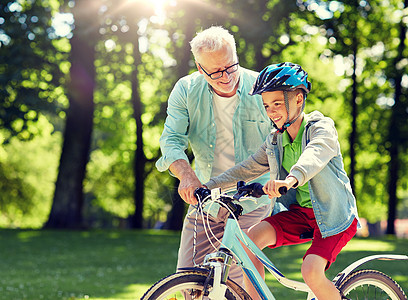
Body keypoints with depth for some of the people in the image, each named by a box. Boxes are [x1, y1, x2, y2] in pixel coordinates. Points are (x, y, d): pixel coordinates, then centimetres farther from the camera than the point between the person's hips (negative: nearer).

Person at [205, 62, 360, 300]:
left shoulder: (321, 127, -13)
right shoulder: (275, 141, 7)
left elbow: (315, 155, -35)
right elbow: (248, 168, 16)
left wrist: (291, 179, -56)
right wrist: (209, 186, 6)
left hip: (333, 214, -6)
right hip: (299, 212, 6)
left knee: (311, 271, -27)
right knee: (250, 237, -17)